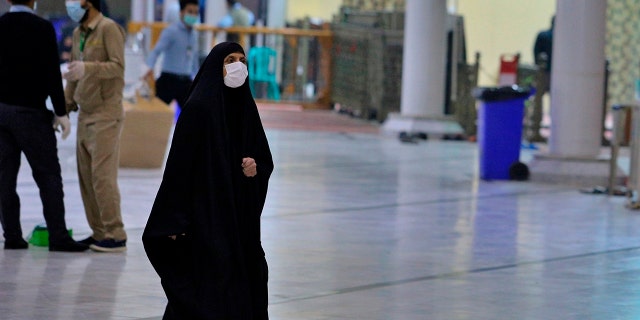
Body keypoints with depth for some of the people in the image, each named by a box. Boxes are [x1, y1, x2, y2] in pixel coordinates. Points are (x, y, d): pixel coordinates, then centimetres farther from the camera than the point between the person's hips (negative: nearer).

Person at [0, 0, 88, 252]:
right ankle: (58, 237, -3)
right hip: (30, 111, -5)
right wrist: (61, 112, -8)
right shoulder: (42, 28, -10)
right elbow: (52, 73, -14)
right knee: (48, 175, 0)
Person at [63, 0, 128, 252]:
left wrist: (88, 68, -33)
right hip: (85, 115, 8)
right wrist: (65, 107, 15)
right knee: (86, 177, 6)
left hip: (106, 115, -8)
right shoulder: (78, 33, 14)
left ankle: (115, 236, -5)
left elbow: (118, 67, -19)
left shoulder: (109, 29, -10)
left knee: (103, 176, -9)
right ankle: (99, 233, 11)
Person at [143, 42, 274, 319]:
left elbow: (266, 160, 16)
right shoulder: (198, 108, -10)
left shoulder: (246, 108, 9)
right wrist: (175, 221, -16)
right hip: (206, 213, -6)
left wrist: (256, 168, -8)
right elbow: (179, 163, -13)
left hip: (241, 215, 6)